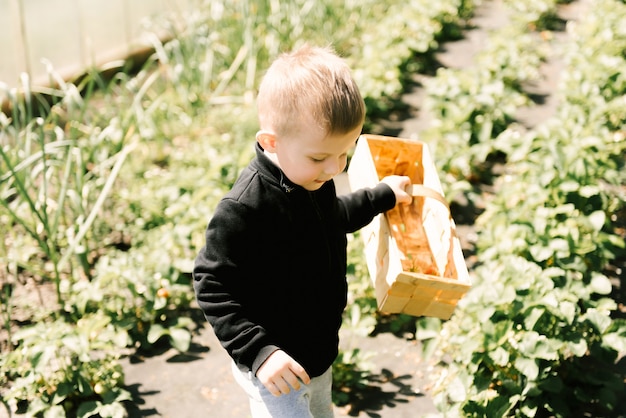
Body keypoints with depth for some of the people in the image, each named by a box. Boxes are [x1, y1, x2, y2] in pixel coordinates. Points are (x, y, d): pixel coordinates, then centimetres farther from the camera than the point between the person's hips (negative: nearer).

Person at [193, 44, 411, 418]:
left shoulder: (313, 178, -4)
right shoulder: (243, 209, -31)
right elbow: (213, 288, -25)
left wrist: (382, 196, 26)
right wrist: (259, 351, -30)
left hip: (319, 354, 9)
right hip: (277, 369, -8)